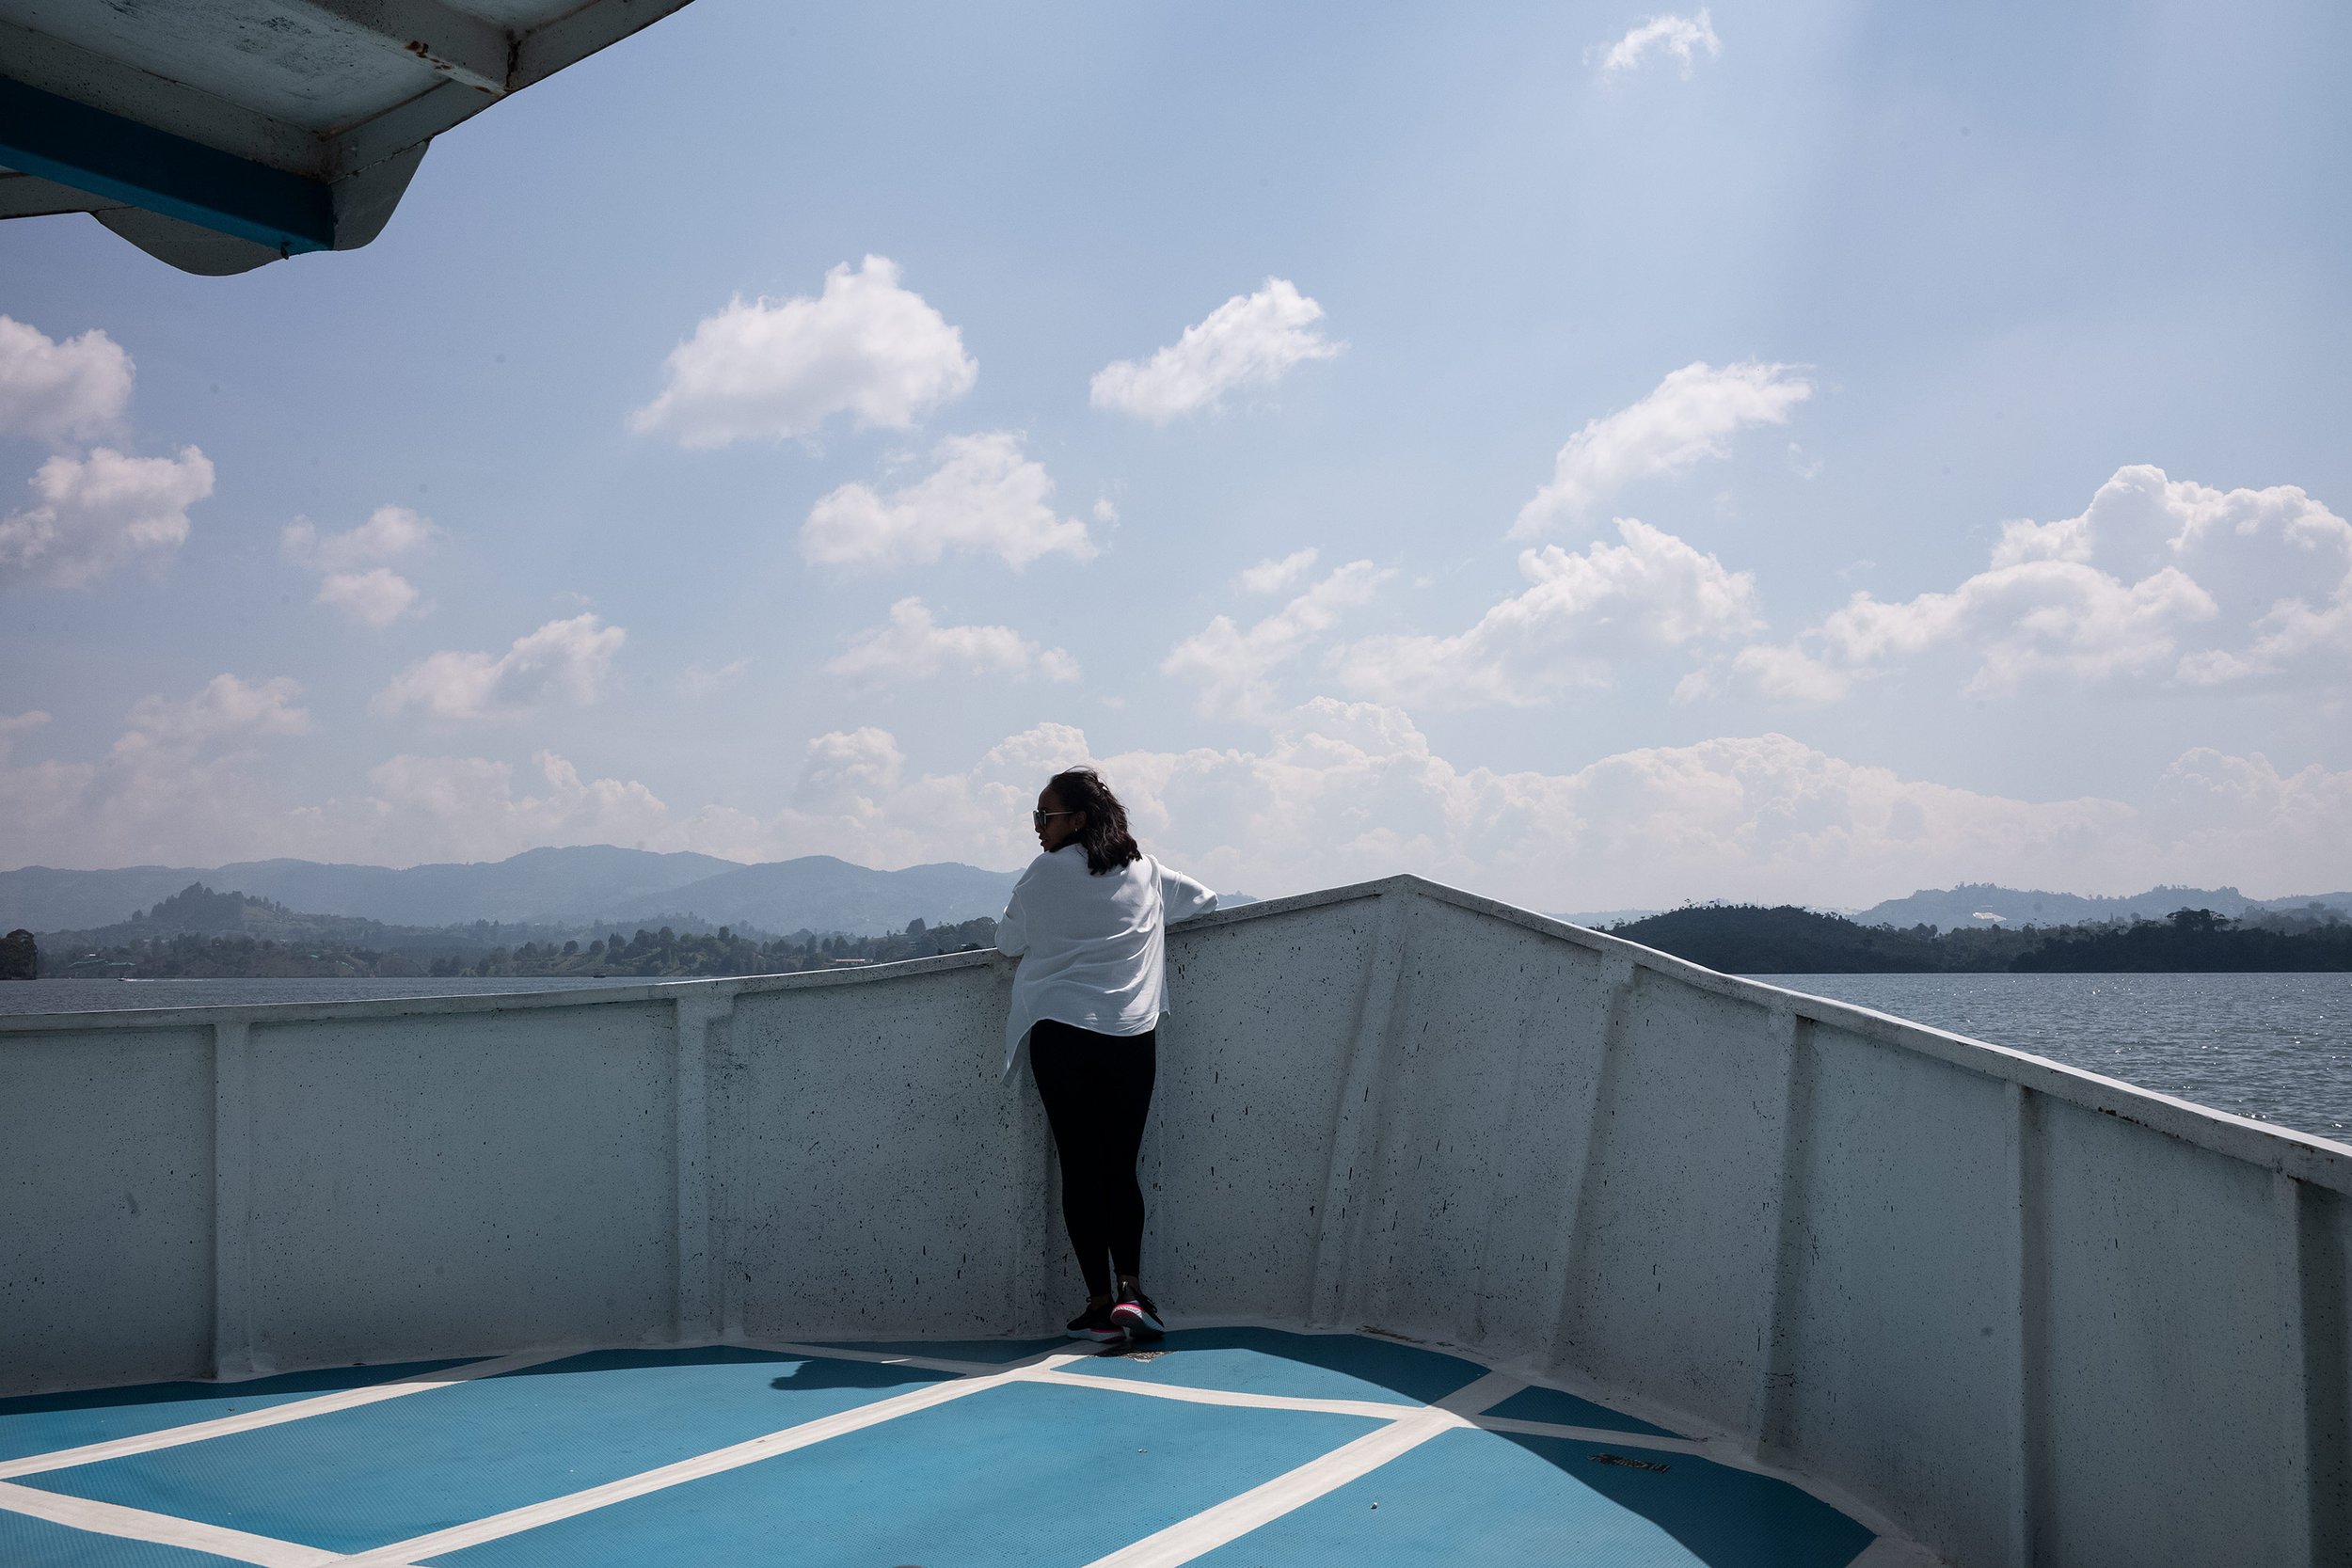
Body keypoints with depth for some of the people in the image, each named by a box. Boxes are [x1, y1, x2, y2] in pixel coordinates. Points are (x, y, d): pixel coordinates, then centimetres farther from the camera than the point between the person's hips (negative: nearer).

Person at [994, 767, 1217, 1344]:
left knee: (1079, 1168, 3)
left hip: (1060, 1034, -3)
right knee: (1122, 1167, 10)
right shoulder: (1146, 873, 10)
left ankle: (1101, 1302, 2)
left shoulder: (1045, 873, -1)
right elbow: (1204, 898, 25)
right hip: (1132, 1038, 3)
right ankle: (1130, 1288, -2)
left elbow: (1008, 942, 9)